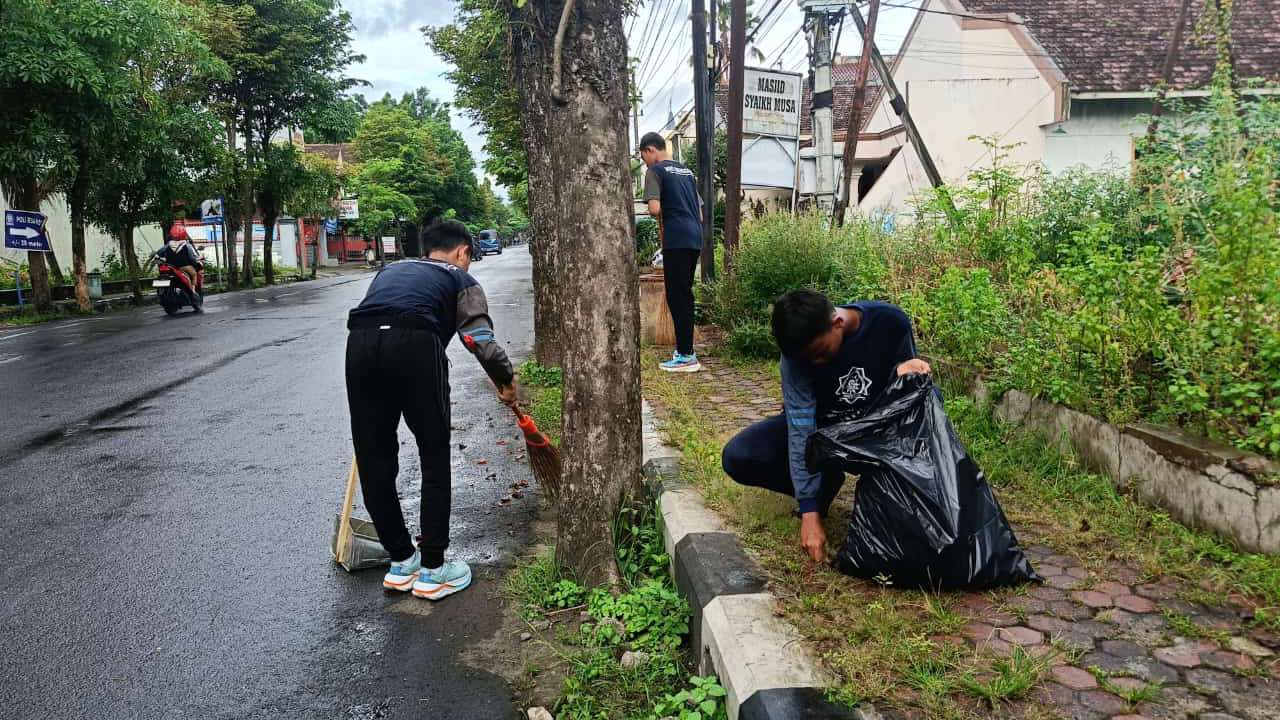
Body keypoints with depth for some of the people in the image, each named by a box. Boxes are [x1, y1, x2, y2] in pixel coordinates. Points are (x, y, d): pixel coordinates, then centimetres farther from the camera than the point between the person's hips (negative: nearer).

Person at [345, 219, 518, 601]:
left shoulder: (391, 269, 37)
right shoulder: (460, 279, 21)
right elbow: (481, 337, 5)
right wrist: (506, 379, 16)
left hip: (359, 343, 5)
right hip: (414, 344, -5)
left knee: (373, 460, 14)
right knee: (435, 459, 10)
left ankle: (401, 562, 26)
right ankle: (433, 570, 15)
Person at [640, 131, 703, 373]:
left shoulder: (655, 170, -2)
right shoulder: (686, 171, 21)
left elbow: (655, 208, -14)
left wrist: (661, 223, 5)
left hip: (676, 239, -8)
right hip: (695, 237, 8)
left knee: (676, 296, -5)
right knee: (685, 294, 14)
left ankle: (686, 357, -5)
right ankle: (685, 348, 20)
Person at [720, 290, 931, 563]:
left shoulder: (890, 322, -24)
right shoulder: (798, 348, -25)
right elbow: (801, 428, -29)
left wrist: (905, 374, -36)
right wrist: (809, 512, -34)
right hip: (821, 425, 0)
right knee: (737, 457, -24)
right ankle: (825, 482, -1)